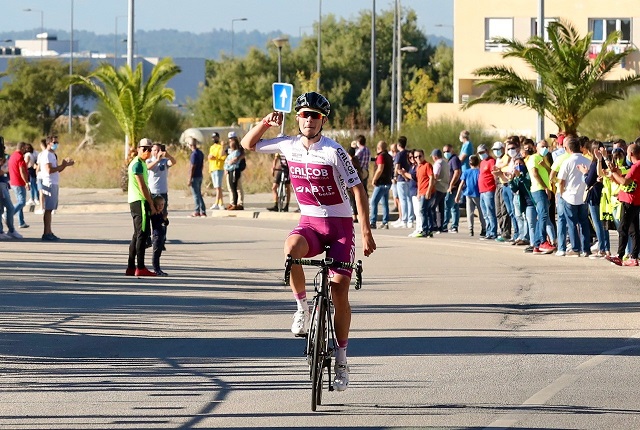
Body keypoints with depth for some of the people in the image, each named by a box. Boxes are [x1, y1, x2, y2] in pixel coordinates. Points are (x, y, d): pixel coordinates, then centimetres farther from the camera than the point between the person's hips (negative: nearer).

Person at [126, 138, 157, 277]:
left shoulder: (142, 164, 19)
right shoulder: (138, 164, -13)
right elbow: (142, 187, -17)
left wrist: (151, 202, 19)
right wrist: (151, 205, -15)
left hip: (135, 202, 11)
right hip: (140, 202, -11)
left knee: (138, 235, 13)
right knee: (142, 234, -11)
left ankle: (131, 268, 16)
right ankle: (140, 268, -13)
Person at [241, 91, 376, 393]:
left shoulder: (333, 151, -14)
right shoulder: (288, 146, 0)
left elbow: (358, 189, -12)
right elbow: (248, 144, 12)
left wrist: (366, 231, -18)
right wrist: (266, 123, -7)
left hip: (339, 226, -3)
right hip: (309, 222, 3)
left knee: (339, 289, -8)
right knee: (291, 249, -33)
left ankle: (341, 358, 4)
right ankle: (302, 307, -13)